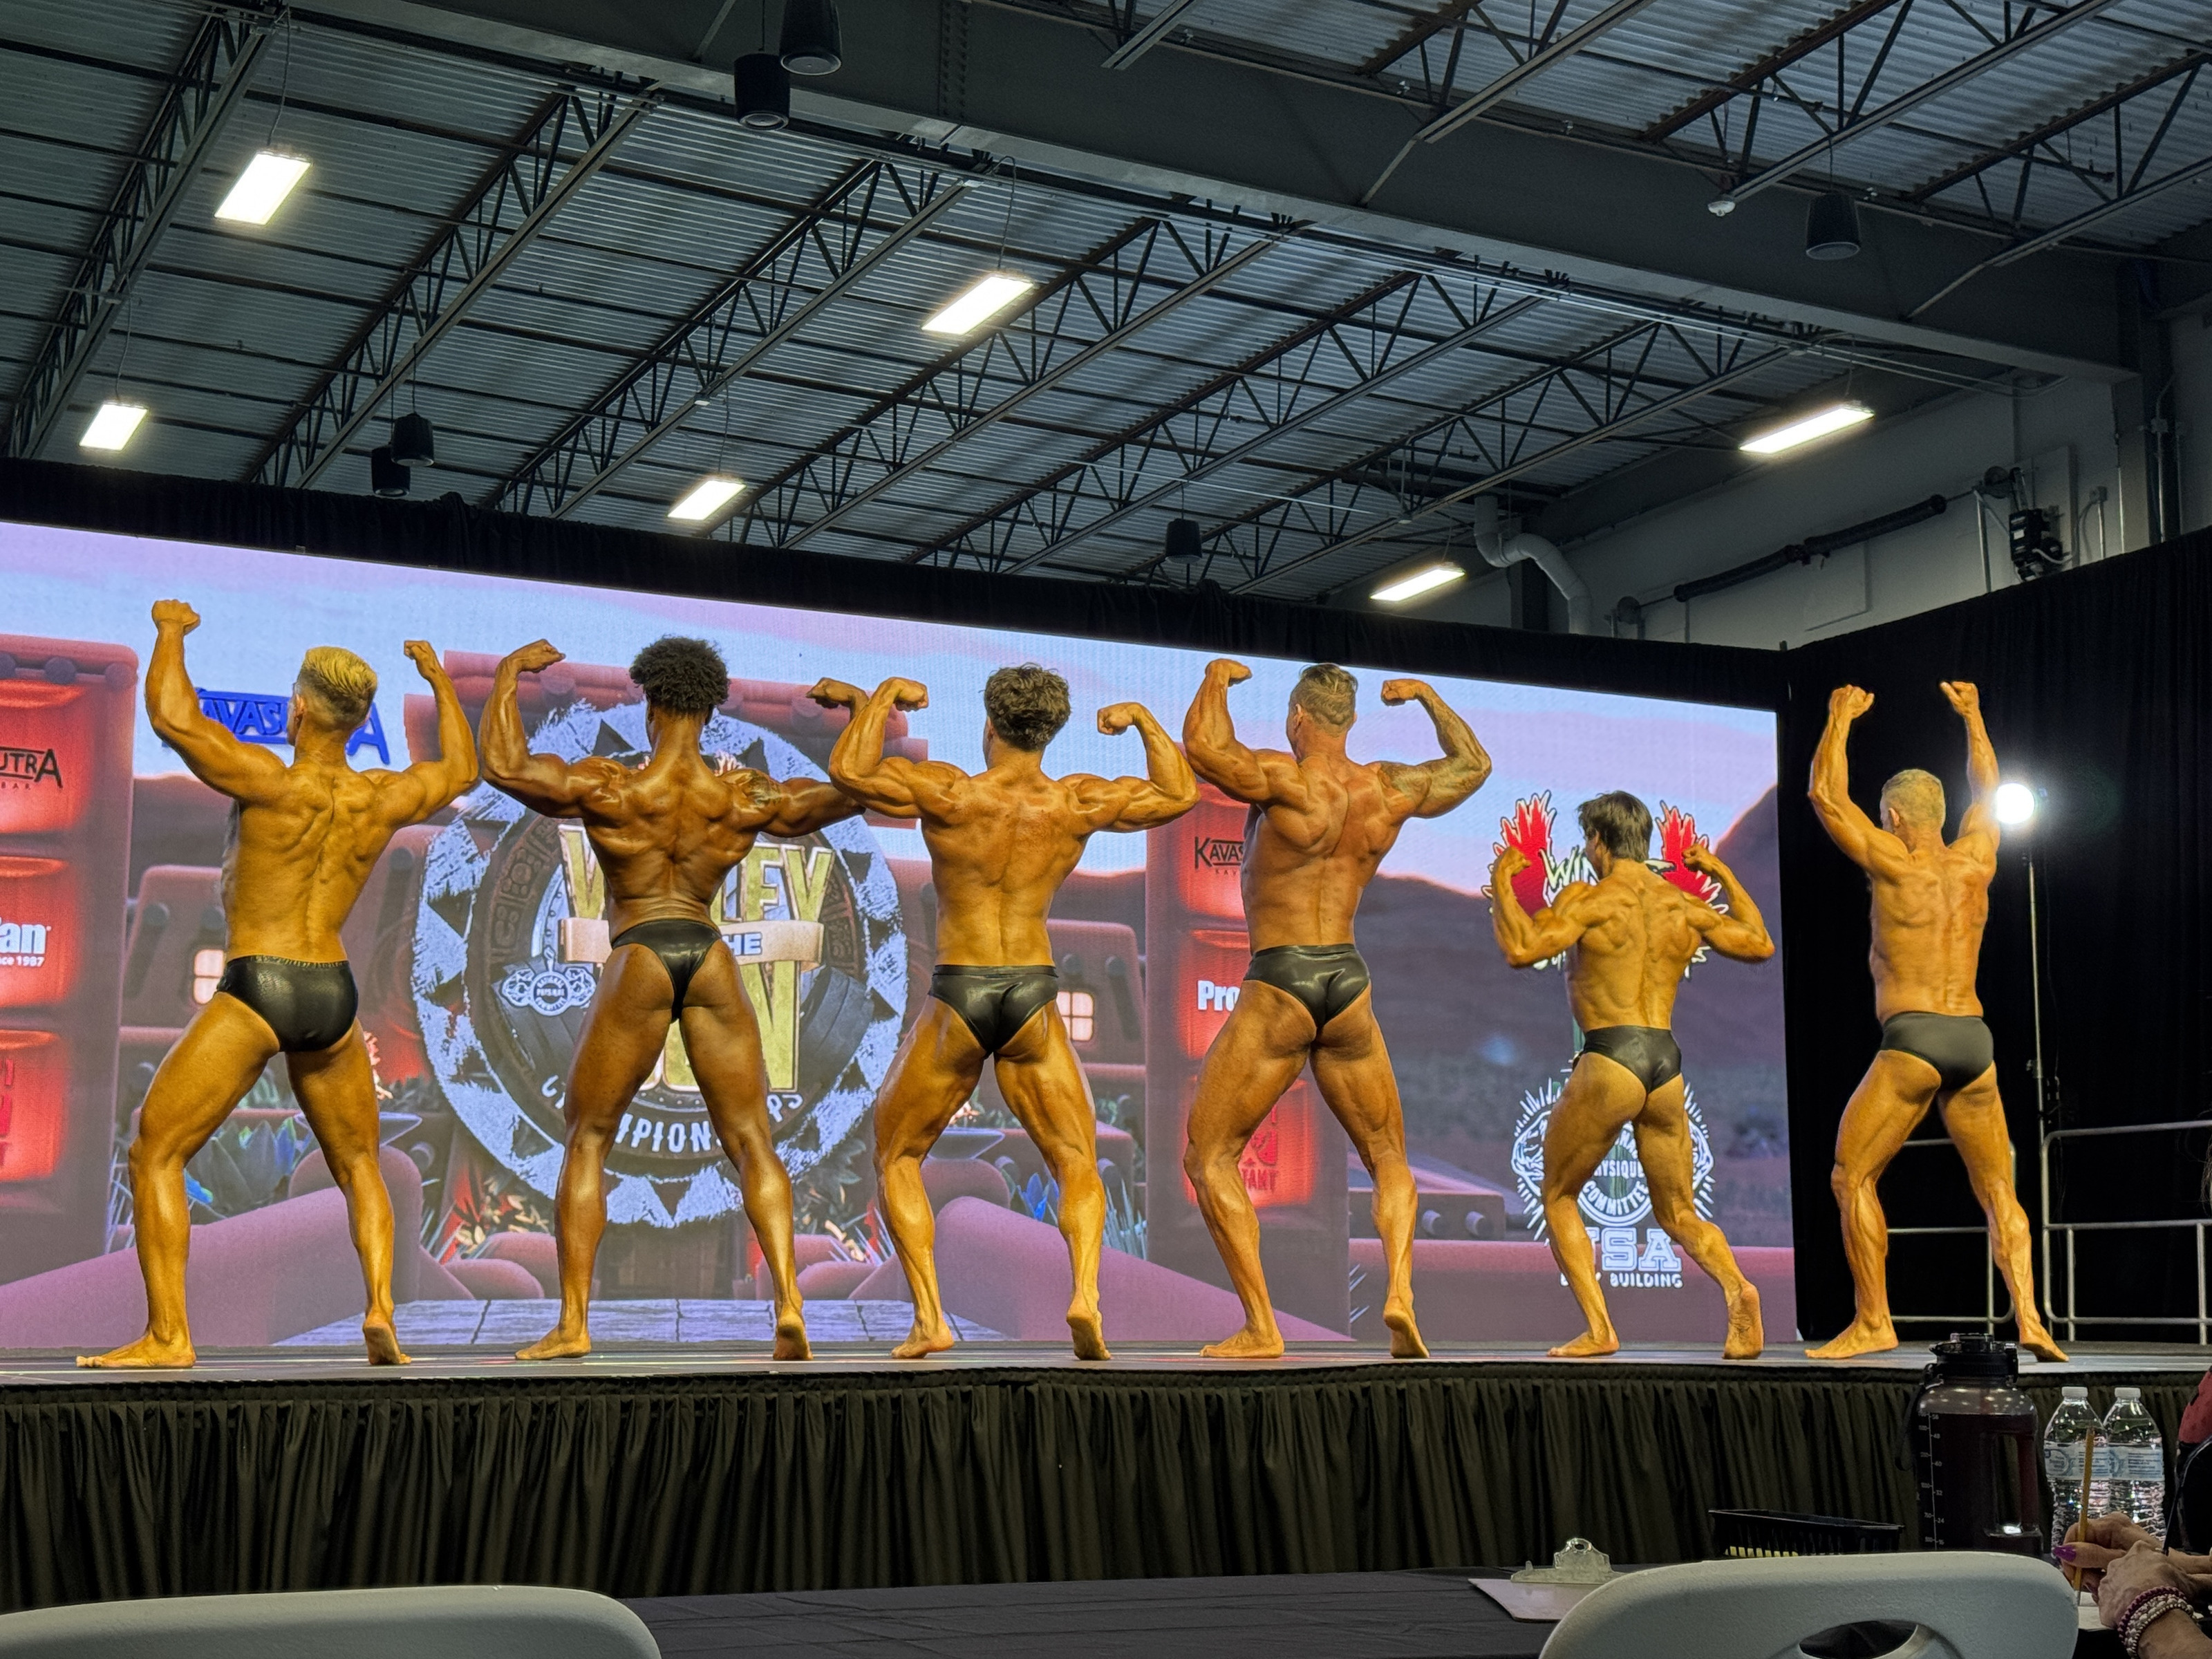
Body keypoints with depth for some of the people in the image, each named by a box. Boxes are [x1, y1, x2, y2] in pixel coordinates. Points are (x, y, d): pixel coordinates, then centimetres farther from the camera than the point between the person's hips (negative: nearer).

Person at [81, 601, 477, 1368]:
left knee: (154, 1154, 4)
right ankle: (381, 1306, 0)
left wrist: (170, 630, 2)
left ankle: (167, 1335, -5)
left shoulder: (269, 783, -11)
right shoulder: (383, 800, 3)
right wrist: (440, 681, 35)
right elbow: (461, 768, 22)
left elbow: (171, 716, -15)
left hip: (254, 991, -5)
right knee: (359, 1166, 21)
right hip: (334, 997, 5)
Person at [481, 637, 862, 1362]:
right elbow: (852, 791, 9)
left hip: (636, 962, -2)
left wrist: (508, 674, 6)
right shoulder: (748, 798, 3)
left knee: (585, 1142, 11)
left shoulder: (607, 788, -5)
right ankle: (788, 1302, -13)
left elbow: (502, 765, -7)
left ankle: (572, 1322, 5)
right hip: (711, 960, 2)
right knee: (752, 1141, 6)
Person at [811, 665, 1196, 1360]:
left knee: (896, 1157, 16)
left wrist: (881, 696, 3)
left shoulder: (948, 793, -8)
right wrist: (1142, 719, 23)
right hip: (1034, 999, 2)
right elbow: (1180, 794, 12)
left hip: (957, 997, -2)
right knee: (1079, 1168, 12)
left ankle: (929, 1317, 2)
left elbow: (848, 770, -9)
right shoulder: (1078, 803, 1)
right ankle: (1085, 1294, -15)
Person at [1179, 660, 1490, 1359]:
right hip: (1348, 983, 5)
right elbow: (1472, 765, 23)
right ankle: (1400, 1289, -7)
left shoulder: (1286, 781, -11)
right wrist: (1427, 696, 33)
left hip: (1278, 986, -5)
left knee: (1208, 1156, 4)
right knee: (1389, 1161, 18)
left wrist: (1217, 680, -7)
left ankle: (1260, 1327, -5)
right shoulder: (1391, 788, 6)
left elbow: (1203, 746, -25)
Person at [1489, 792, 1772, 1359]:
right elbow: (1760, 944, 24)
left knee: (1559, 1198, 12)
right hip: (1667, 1064, 5)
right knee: (1679, 1214, 15)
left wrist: (1501, 882, -2)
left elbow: (1521, 949, -16)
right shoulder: (1684, 906, 12)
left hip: (1609, 1062, -5)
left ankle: (1598, 1329, -2)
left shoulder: (1589, 898, -4)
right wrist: (1725, 876, 34)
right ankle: (1736, 1287, -14)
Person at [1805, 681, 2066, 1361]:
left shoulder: (1893, 864, -3)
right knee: (1998, 1190, 9)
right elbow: (1987, 792, 30)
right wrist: (1972, 715, 39)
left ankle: (1873, 1323, -5)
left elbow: (1825, 794, 4)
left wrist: (1841, 719, 15)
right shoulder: (1975, 864, 11)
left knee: (1852, 1176, 0)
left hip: (1913, 1038, -6)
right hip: (1975, 1040, 6)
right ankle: (2029, 1318, -6)